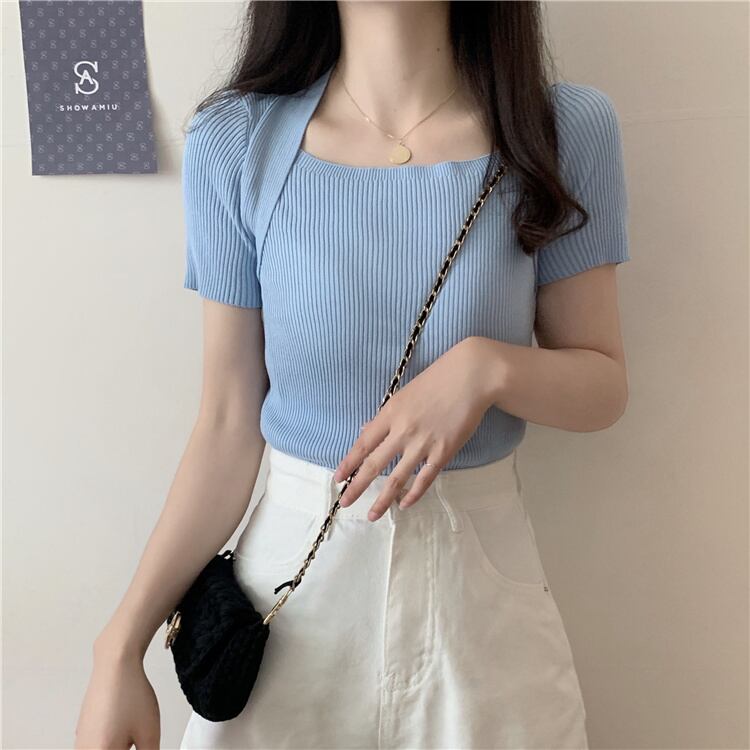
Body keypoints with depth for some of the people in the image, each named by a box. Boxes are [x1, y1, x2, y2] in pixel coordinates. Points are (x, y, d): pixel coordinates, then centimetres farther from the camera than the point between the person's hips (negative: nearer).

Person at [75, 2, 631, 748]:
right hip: (293, 560, 0)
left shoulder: (568, 128, -9)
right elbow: (228, 425, -7)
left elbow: (603, 386, -3)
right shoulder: (235, 143, -10)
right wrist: (121, 646, -9)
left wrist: (488, 365, -23)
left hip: (479, 575, 1)